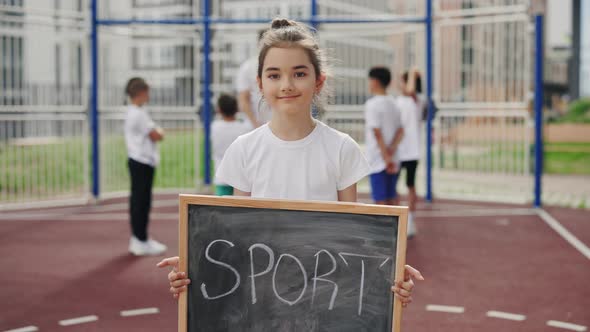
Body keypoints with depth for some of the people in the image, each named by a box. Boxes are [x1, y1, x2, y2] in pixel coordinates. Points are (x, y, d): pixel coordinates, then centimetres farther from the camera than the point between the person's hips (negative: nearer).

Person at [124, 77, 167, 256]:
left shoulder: (132, 112, 14)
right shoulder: (139, 114, -18)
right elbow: (156, 136, -16)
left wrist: (156, 131, -2)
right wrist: (160, 132, 5)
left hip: (137, 161, 10)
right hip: (143, 162, -10)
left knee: (138, 200, 14)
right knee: (142, 201, -5)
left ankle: (137, 238, 22)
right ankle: (141, 241, 0)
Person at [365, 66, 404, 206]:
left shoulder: (372, 104, -12)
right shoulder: (393, 103, 13)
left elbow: (377, 133, -17)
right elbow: (400, 130, 9)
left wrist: (386, 157, -16)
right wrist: (392, 148, -5)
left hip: (378, 159, -7)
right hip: (393, 160, 7)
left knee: (380, 200, -4)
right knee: (391, 198, 12)